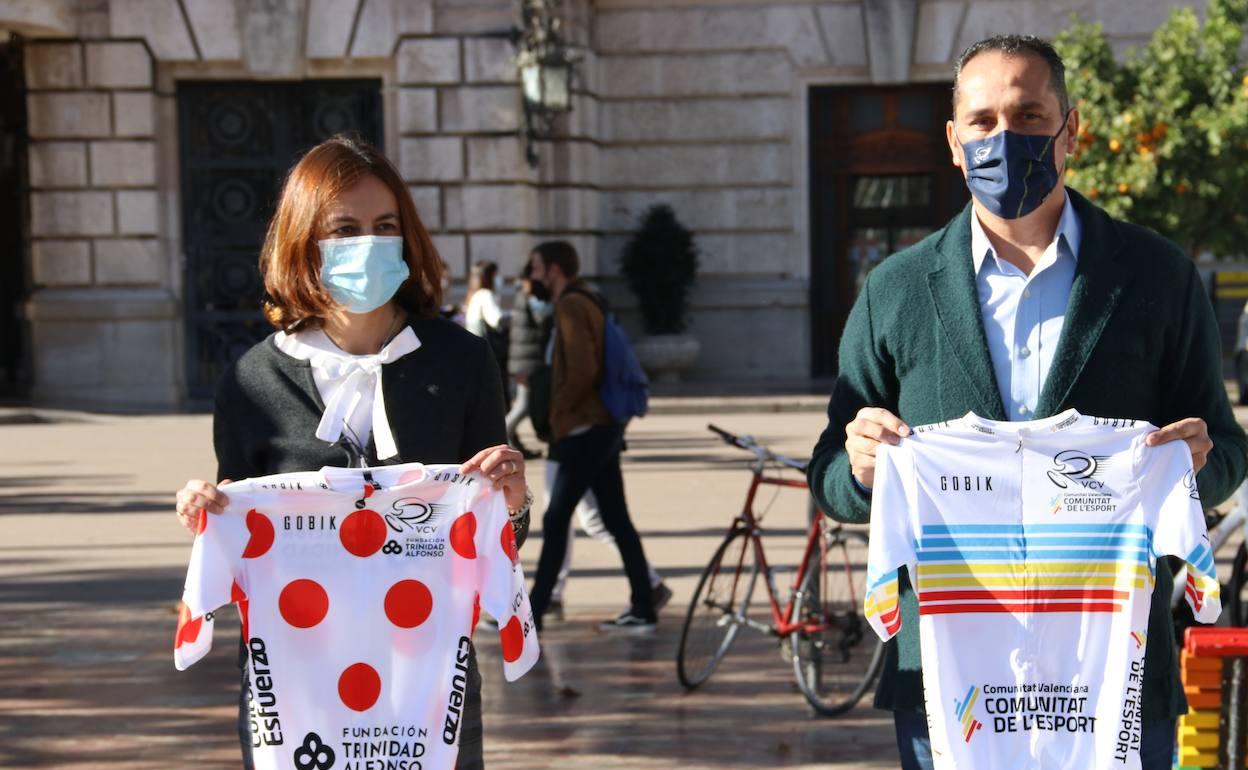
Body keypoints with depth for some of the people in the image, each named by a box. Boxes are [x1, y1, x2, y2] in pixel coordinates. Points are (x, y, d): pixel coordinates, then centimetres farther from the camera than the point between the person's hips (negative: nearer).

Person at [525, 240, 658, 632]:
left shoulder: (571, 306, -13)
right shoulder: (587, 302, 17)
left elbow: (582, 370, -22)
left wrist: (559, 413, -11)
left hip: (584, 430, -10)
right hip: (602, 427, 10)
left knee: (555, 521, -6)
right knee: (616, 520, 9)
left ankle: (531, 614, -4)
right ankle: (642, 610, 10)